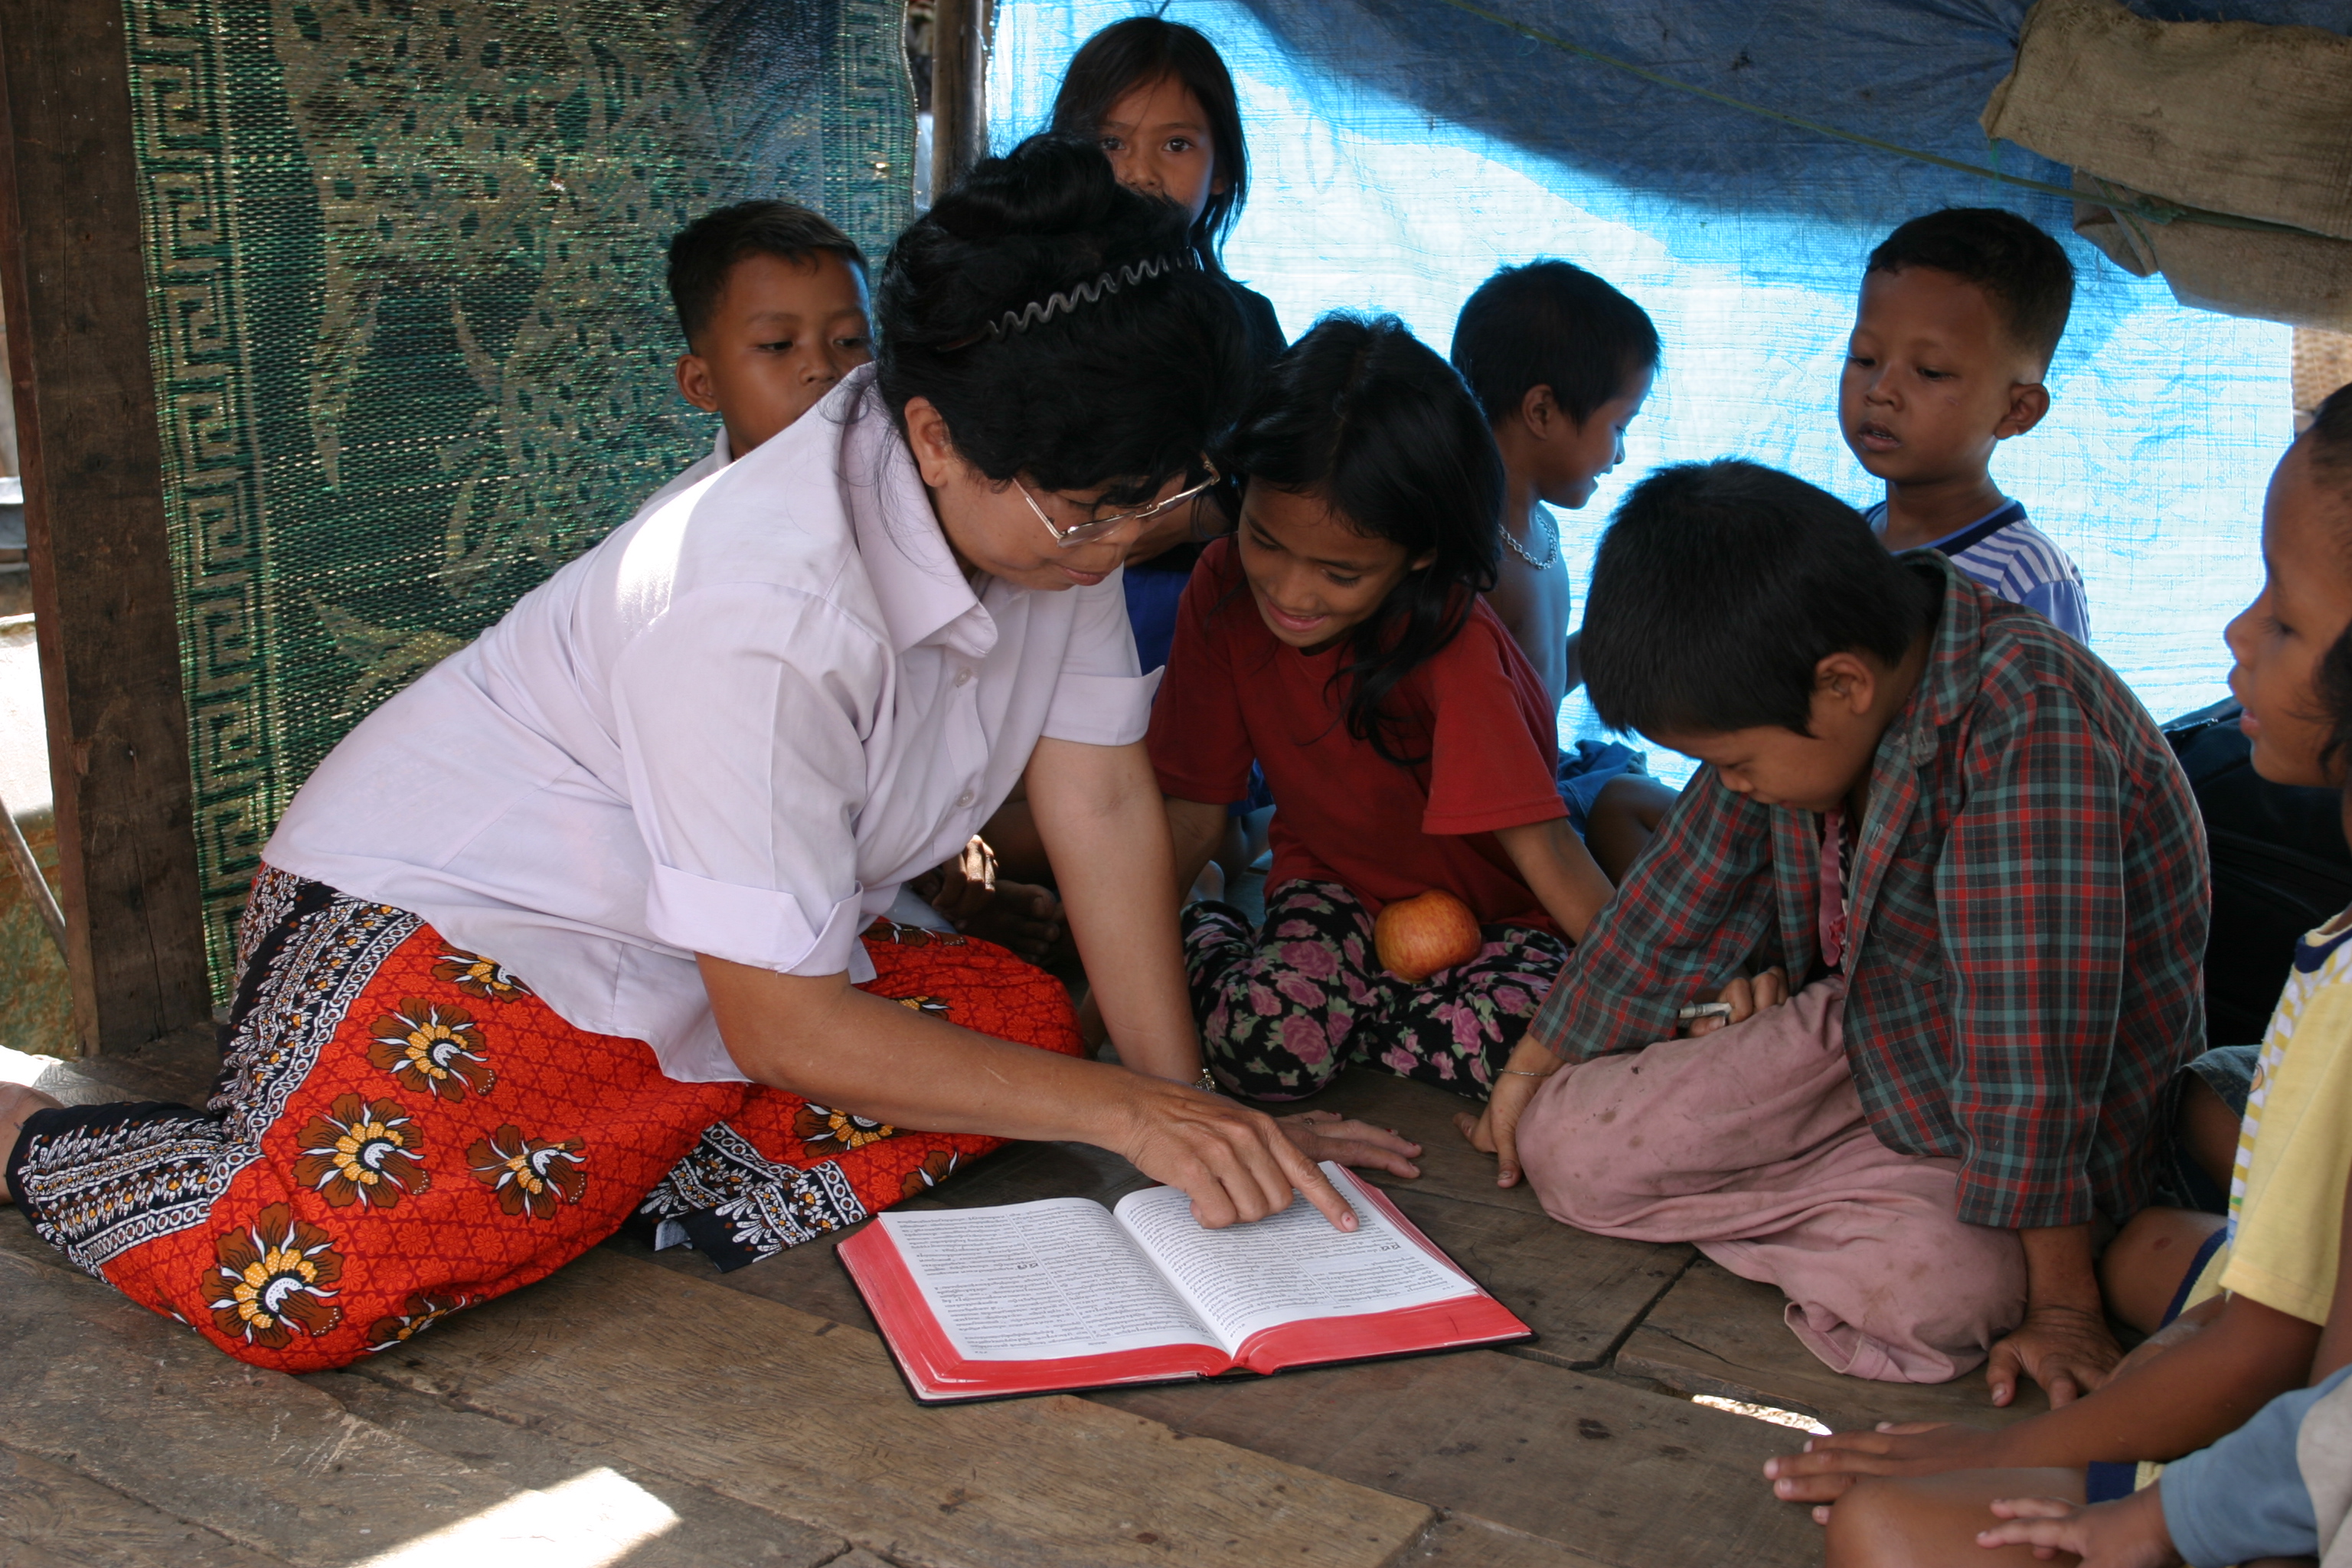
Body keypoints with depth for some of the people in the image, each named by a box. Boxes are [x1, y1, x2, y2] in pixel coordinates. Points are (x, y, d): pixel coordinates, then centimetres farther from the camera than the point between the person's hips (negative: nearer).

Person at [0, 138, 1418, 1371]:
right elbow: (783, 1030, -28)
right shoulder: (762, 612, -34)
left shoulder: (1056, 497, -12)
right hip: (445, 907, -7)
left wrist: (1191, 1107, -10)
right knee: (303, 1290, -26)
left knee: (1024, 1019, -12)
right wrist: (1126, 1111, -26)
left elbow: (1104, 802, -7)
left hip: (719, 958, 7)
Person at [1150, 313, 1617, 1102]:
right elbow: (1189, 816, -8)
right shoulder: (1224, 591, -15)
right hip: (1334, 877, 2)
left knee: (1517, 1050, -33)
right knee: (1264, 1047, -30)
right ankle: (1209, 940, 2)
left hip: (1491, 907, -1)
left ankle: (1322, 1003, -8)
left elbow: (1543, 847, -29)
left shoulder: (1454, 644, -28)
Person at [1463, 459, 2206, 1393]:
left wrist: (2060, 1303, -30)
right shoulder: (1795, 699, -9)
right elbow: (1685, 890, 5)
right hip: (1855, 1039, 6)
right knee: (1562, 1148, -5)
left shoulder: (2029, 725, -33)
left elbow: (2036, 1033, -33)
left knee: (1931, 1289, -35)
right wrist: (1535, 1063, 12)